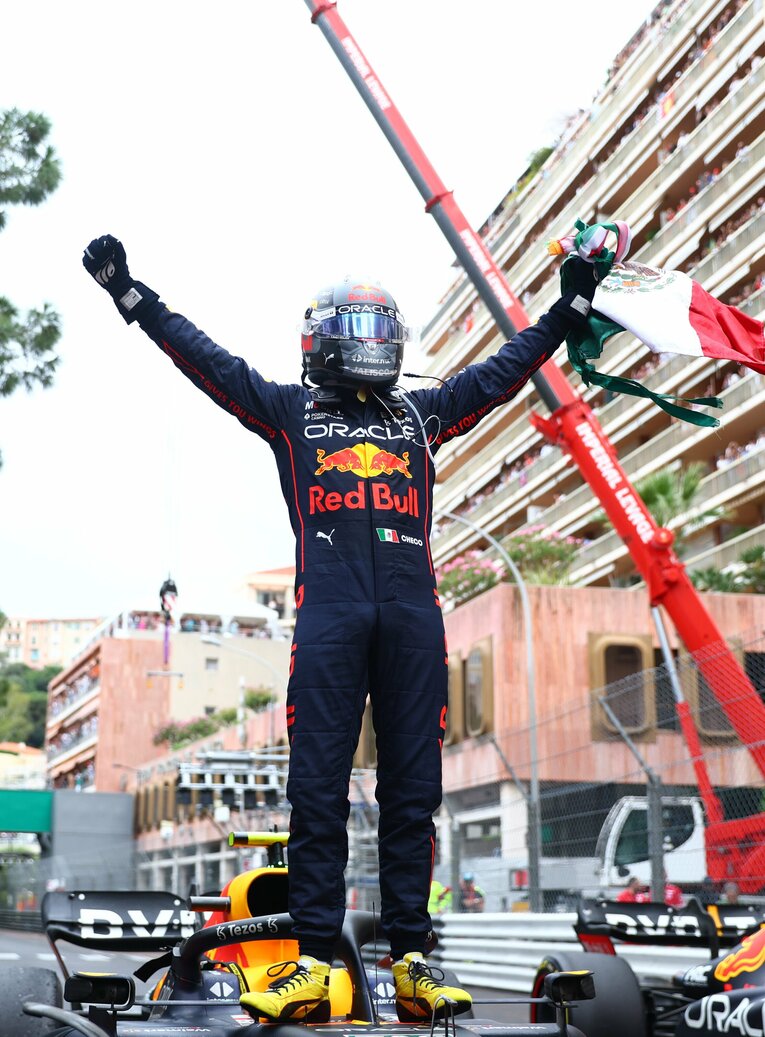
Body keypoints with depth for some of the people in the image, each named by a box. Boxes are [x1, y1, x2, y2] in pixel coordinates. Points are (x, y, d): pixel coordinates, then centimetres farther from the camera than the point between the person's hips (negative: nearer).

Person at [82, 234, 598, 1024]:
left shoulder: (421, 414, 24)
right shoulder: (291, 411, 18)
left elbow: (505, 368, 30)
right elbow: (206, 360, 13)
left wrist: (571, 305, 31)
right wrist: (131, 294, 8)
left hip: (412, 610, 3)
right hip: (329, 610, -2)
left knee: (412, 788, 1)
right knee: (318, 786, -5)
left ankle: (410, 958, 6)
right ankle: (314, 960, -1)